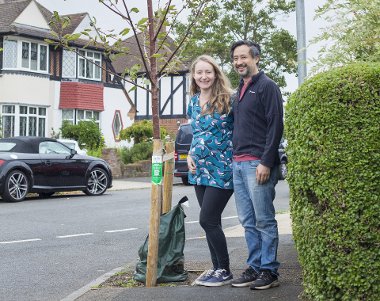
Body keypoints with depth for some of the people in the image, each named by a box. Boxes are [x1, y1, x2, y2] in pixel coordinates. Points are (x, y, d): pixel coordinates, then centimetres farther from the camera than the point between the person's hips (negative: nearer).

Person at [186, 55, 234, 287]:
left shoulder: (227, 99, -10)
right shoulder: (194, 102, 10)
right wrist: (190, 155, 7)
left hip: (221, 169, -6)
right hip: (200, 170, 7)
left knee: (208, 220, -8)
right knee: (212, 222, 11)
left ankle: (225, 271, 6)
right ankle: (216, 267, 21)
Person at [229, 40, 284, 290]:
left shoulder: (267, 86, -5)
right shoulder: (241, 90, 19)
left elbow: (276, 126, -12)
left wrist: (266, 162, -18)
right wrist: (235, 158, 16)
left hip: (258, 163, -8)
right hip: (239, 164, 8)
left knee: (264, 220, -3)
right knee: (248, 221, 10)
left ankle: (269, 271, 5)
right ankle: (255, 267, 18)